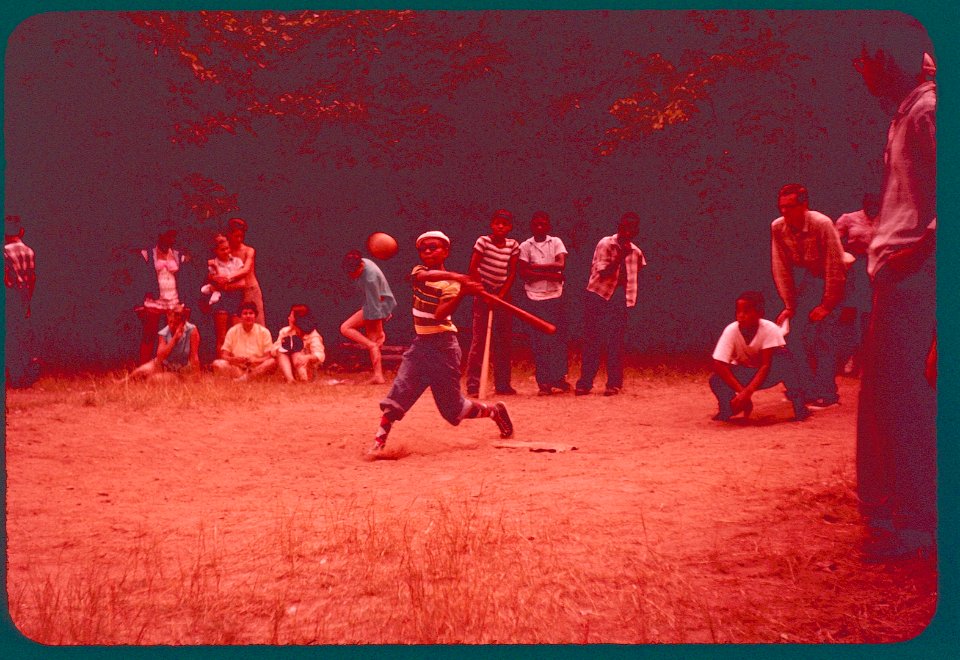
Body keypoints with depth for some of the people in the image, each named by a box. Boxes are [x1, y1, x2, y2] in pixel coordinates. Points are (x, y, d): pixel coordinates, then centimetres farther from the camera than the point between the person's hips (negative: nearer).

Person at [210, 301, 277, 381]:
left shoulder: (264, 332, 2)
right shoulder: (232, 331, 5)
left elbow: (269, 357, -3)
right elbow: (224, 355, 1)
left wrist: (256, 361, -25)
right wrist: (233, 359, -22)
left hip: (258, 369, -1)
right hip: (237, 368, 1)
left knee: (272, 362, -31)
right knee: (217, 363, -25)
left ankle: (241, 379, -30)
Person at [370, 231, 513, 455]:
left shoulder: (450, 284, -9)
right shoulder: (419, 271, 5)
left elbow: (439, 316, -25)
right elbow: (424, 275, -22)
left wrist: (462, 293, -37)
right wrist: (454, 276, -37)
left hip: (442, 346, -5)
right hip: (420, 344, 5)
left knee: (452, 408, 3)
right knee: (399, 392, -12)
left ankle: (494, 411, 27)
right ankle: (379, 440, -12)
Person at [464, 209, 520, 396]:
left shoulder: (513, 245, 3)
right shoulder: (483, 241, -8)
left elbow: (512, 272, 3)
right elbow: (473, 268, -10)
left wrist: (502, 294, -7)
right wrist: (482, 292, -12)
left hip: (502, 292, 5)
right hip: (484, 291, -5)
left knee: (505, 338, 5)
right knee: (479, 338, -8)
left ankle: (502, 383, 12)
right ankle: (472, 383, -8)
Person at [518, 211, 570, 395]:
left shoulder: (556, 242, 7)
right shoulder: (525, 246, 4)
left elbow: (561, 264, -8)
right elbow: (523, 273, -7)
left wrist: (536, 266, -7)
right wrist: (550, 275, -10)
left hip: (555, 295, 1)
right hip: (534, 296, 0)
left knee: (557, 336, -1)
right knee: (538, 339, -1)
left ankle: (559, 378, 4)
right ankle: (543, 381, 2)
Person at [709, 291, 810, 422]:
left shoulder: (770, 329, -25)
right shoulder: (731, 331, -23)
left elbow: (766, 365, -28)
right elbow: (719, 365, -29)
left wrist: (748, 392, -42)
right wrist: (742, 392, -38)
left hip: (766, 374, -1)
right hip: (741, 376, 1)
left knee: (783, 357, -34)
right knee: (716, 380, -32)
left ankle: (797, 401, -23)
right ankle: (727, 407, -2)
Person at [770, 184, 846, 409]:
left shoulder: (822, 224, -23)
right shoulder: (777, 227, -9)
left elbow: (835, 266, -19)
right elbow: (780, 267, -4)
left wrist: (827, 304, -17)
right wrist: (788, 305, -5)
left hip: (825, 279, -5)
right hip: (799, 279, 5)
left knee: (822, 335, -10)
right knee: (795, 335, -2)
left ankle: (826, 394, -4)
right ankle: (806, 390, 8)